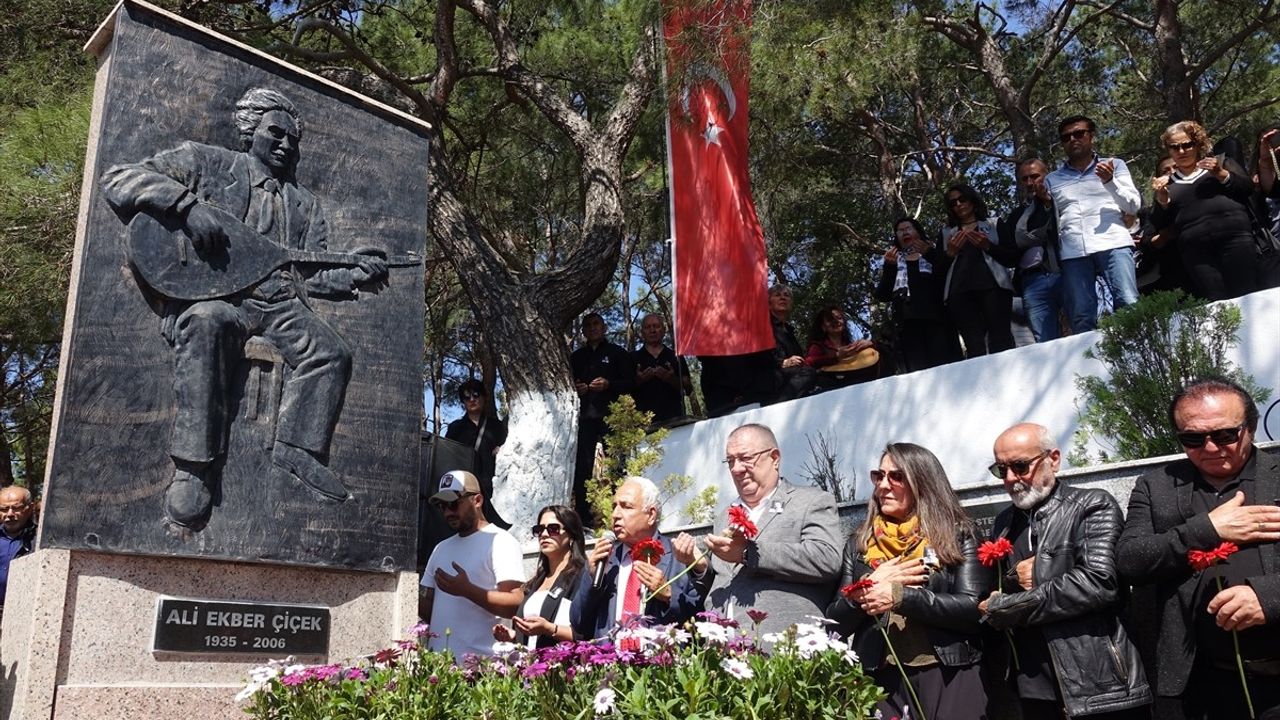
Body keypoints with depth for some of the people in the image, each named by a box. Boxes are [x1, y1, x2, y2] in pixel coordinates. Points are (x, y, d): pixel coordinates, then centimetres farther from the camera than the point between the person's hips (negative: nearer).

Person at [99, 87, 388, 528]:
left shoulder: (304, 203, 26)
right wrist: (188, 206, -13)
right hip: (207, 294, -5)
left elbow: (311, 275, 20)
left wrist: (356, 275, 0)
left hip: (279, 303, 5)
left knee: (332, 353, -21)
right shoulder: (205, 162, 13)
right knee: (207, 323, -40)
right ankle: (193, 466, -36)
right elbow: (118, 179, 3)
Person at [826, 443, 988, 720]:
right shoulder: (858, 543, 9)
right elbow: (835, 623, 7)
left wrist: (901, 596, -17)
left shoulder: (956, 535, 2)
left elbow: (973, 608, -10)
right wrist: (868, 587, -10)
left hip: (949, 679, -1)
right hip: (881, 680, 2)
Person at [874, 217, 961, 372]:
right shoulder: (893, 261, 25)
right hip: (909, 325, 1)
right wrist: (888, 267, -1)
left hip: (937, 320, 0)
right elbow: (882, 296, 13)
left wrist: (931, 254, -6)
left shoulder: (934, 253, 22)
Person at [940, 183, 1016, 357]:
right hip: (960, 291, 1)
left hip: (993, 285, -1)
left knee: (1000, 341, -16)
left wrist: (988, 247, -5)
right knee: (974, 345, -15)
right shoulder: (947, 233, 25)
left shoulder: (994, 225, 20)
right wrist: (950, 253, -2)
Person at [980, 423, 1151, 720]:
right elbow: (985, 599, 12)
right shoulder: (1004, 523, 13)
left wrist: (1004, 609, -13)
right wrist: (1012, 578, -10)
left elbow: (1098, 582, -19)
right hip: (1034, 688, 5)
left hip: (1101, 687, -5)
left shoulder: (1093, 505, -5)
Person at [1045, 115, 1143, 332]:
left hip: (1113, 245, -1)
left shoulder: (1115, 165, 20)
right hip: (1072, 252, 2)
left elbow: (1134, 207, 10)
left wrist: (1110, 182, -3)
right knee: (1081, 319, -8)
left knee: (1129, 306, -20)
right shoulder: (1052, 180, 24)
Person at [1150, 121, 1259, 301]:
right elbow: (1159, 225, 14)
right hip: (1195, 251, 1)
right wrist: (1162, 200, -2)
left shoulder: (1220, 163, 19)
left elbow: (1248, 188, 9)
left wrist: (1221, 174, -4)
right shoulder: (1167, 184, 20)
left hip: (1234, 238, -1)